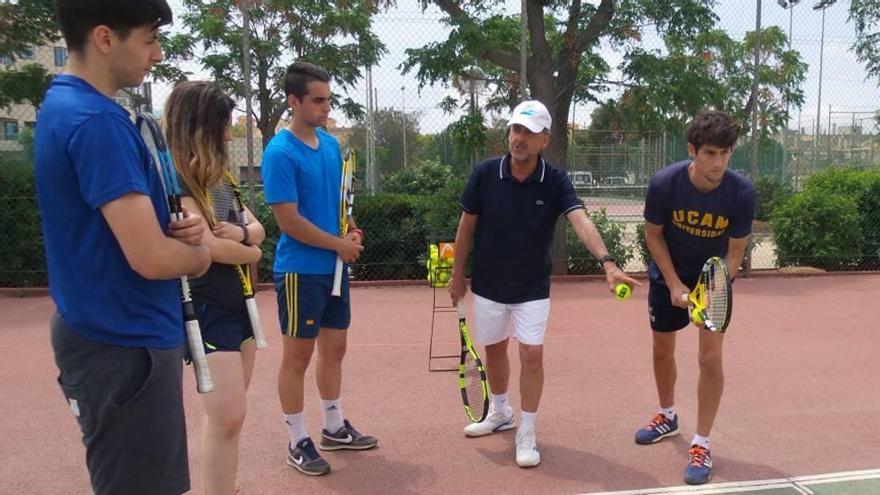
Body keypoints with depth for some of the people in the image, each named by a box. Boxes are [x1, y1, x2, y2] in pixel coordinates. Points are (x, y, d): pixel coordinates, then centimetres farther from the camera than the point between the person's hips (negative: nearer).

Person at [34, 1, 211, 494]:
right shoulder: (97, 120, -22)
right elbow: (151, 257, -27)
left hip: (111, 333, 10)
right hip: (125, 345, -10)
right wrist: (199, 253, -5)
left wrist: (176, 228, -3)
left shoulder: (65, 105, 9)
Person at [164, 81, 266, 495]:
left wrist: (241, 232, -13)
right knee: (228, 416, -10)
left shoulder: (220, 174, 10)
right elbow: (210, 247, -23)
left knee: (228, 413, 15)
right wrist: (251, 252, -4)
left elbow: (259, 229, 10)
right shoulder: (175, 179, -16)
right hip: (206, 307, -9)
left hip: (239, 301, 9)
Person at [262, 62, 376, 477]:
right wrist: (339, 244, -11)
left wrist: (351, 229, 0)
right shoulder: (280, 153, -16)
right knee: (298, 355, 4)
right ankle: (298, 442, 18)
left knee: (334, 347, 16)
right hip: (300, 270, -7)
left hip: (334, 267, 8)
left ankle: (334, 428, 31)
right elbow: (289, 221, -19)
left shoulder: (331, 144, 7)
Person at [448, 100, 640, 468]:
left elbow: (581, 221, -31)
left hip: (533, 288, -2)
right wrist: (458, 275, 2)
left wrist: (607, 262, -48)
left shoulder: (556, 182, -15)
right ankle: (500, 413, 41)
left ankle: (526, 433, 14)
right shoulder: (485, 173, -12)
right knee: (494, 350, 17)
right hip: (488, 285, 2)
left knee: (532, 355, -5)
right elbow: (467, 227, -2)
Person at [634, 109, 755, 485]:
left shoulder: (742, 193, -26)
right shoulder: (664, 184, -26)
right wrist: (674, 285, -16)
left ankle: (701, 445, 7)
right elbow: (653, 234, -11)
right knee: (662, 350, 13)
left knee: (710, 358, -8)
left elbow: (734, 253, -16)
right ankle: (668, 417, 39)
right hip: (668, 275, 1)